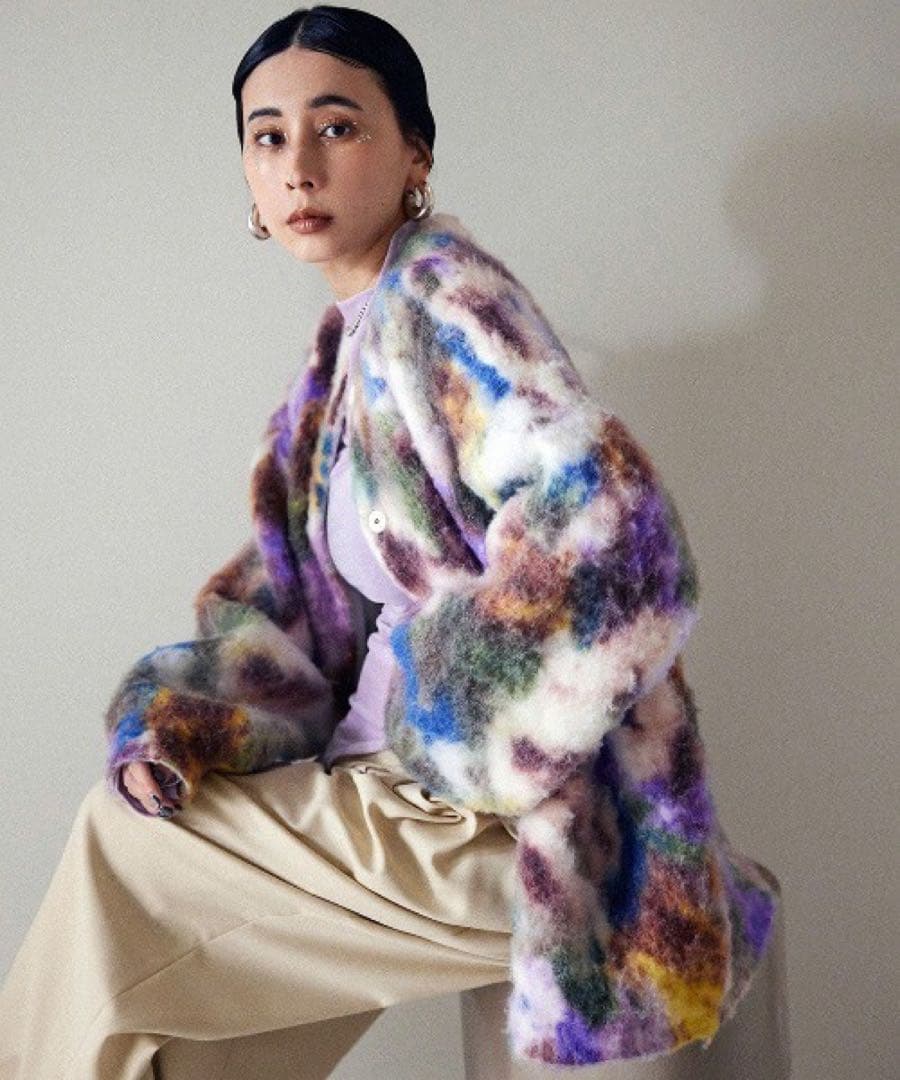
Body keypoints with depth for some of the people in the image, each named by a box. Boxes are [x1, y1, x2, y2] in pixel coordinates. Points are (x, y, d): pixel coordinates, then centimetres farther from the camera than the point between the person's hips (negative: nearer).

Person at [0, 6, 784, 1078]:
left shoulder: (438, 286, -14)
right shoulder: (350, 344, 13)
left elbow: (605, 528, -29)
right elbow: (289, 593, 14)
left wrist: (449, 739, -18)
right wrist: (184, 720, -3)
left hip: (501, 819, -8)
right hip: (398, 767, 8)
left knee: (118, 840, -2)